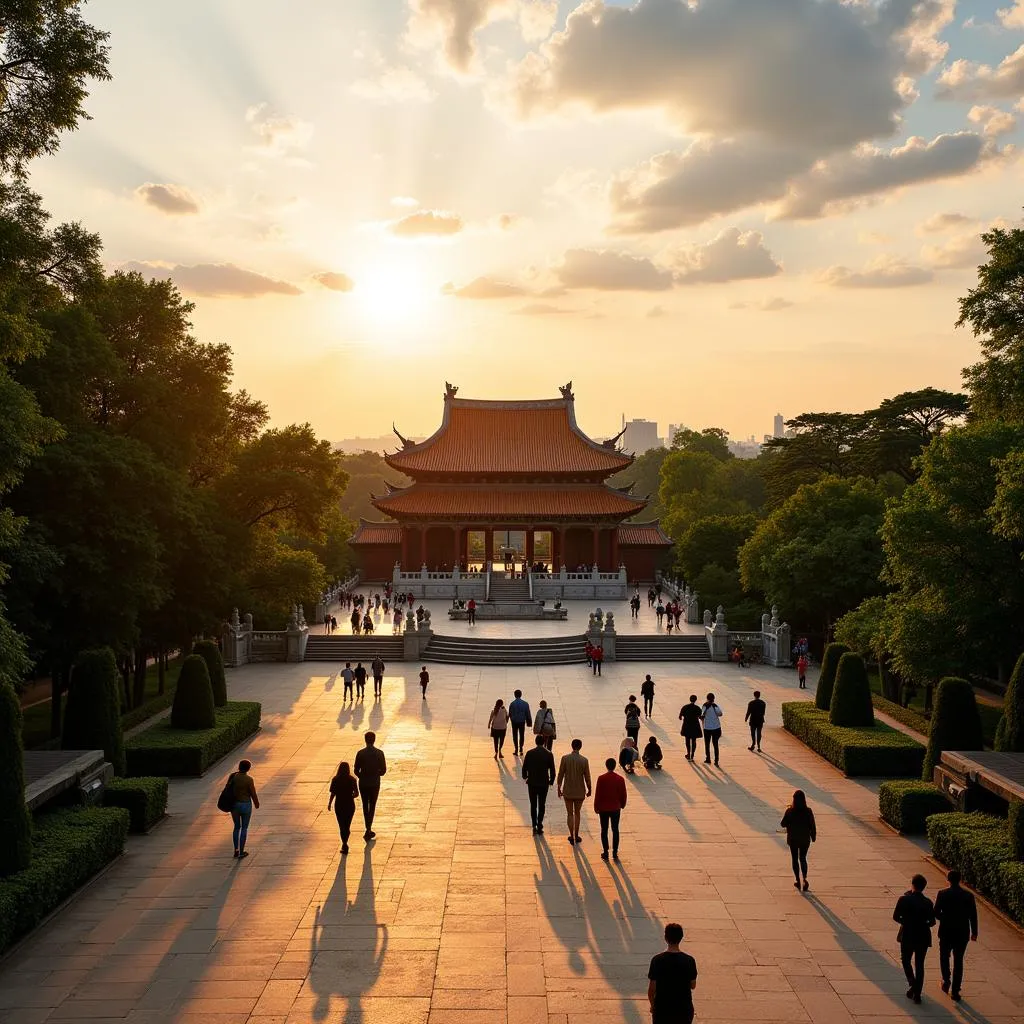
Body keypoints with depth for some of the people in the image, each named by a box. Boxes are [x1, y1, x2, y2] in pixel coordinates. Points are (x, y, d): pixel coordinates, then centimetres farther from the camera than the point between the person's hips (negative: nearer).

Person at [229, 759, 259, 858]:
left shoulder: (233, 777, -8)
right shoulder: (249, 779, -18)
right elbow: (253, 793, -11)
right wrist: (257, 803, 7)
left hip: (234, 805, 4)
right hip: (246, 805, -4)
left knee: (236, 827, 20)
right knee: (244, 828, 11)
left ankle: (236, 851, 24)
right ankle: (241, 852, 15)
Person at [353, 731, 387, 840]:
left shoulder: (360, 753, -9)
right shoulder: (379, 753, -9)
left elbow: (356, 770, -6)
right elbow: (383, 770, -6)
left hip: (363, 783, 0)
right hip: (375, 783, 0)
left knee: (365, 806, 14)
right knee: (372, 806, 9)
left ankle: (368, 829, 18)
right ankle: (368, 830, 0)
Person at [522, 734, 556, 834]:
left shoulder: (530, 753, -8)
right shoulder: (549, 754, -7)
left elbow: (524, 767, -3)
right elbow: (552, 770, -4)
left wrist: (525, 776, 18)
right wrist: (551, 781, 10)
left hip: (532, 783, 0)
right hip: (544, 783, 0)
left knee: (533, 805, 11)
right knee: (541, 805, 13)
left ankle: (535, 825, 1)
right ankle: (539, 825, 9)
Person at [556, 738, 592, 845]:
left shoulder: (565, 758, -11)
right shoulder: (584, 760, -11)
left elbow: (560, 775, -7)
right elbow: (587, 777, -6)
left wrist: (559, 788, 6)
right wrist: (589, 790, 9)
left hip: (568, 791, 0)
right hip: (580, 791, 0)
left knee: (570, 814, 10)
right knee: (577, 813, 17)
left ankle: (572, 836, 5)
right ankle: (576, 836, 21)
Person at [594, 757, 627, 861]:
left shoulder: (601, 778, -12)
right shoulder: (620, 779, -6)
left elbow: (597, 794, -8)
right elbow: (623, 795, 2)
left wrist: (596, 807, 4)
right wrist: (622, 805, 19)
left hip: (603, 809, -1)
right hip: (616, 809, 1)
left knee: (604, 830, 9)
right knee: (615, 830, 11)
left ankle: (605, 852, 10)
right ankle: (615, 852, 11)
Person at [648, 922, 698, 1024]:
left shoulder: (657, 960, -15)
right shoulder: (689, 961, -11)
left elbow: (651, 989, -10)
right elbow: (693, 985, 1)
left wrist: (652, 1005, 7)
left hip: (662, 1009, -1)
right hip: (684, 1008, 1)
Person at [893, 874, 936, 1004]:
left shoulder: (904, 899, -13)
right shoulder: (928, 903, -6)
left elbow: (896, 917, -10)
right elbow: (932, 922, -1)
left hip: (907, 936, -2)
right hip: (923, 936, 2)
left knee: (906, 961, 18)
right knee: (919, 965, 13)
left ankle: (912, 984, -1)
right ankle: (917, 994, 13)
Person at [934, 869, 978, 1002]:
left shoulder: (942, 894, -12)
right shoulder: (969, 896, -7)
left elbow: (936, 913, -8)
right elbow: (973, 916, -3)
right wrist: (974, 932, 10)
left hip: (946, 932, -1)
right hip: (962, 933, 1)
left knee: (944, 957, 23)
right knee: (958, 961, 11)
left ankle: (946, 981, 12)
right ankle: (955, 991, 11)